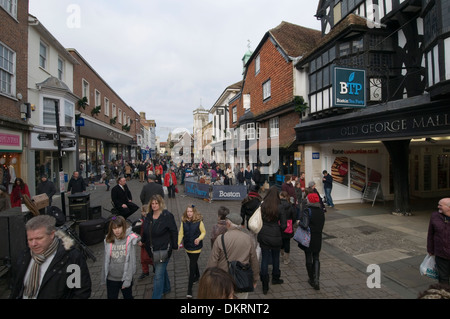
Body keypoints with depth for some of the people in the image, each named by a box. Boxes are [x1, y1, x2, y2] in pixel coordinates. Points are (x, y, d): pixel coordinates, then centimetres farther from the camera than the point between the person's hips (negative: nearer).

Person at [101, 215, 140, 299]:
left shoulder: (130, 239, -15)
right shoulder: (108, 241, -6)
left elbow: (131, 261, -13)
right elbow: (106, 261, 2)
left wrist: (128, 279, -14)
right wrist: (104, 278, 6)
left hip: (125, 278, -2)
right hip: (111, 279, 2)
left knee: (128, 297, 20)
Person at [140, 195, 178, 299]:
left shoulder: (167, 216, -17)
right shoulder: (149, 216, 2)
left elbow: (174, 232, -12)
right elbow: (146, 231, 17)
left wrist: (175, 246, -8)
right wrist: (142, 241, 22)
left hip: (163, 250, -7)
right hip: (152, 250, 7)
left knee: (158, 275, -3)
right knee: (162, 270, 25)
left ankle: (156, 296, 9)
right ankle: (166, 288, 46)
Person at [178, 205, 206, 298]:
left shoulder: (199, 221, -15)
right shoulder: (184, 222, -5)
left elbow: (203, 232, -5)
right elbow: (181, 233, -3)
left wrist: (199, 238, -23)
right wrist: (178, 243, -15)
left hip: (196, 247, -4)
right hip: (187, 247, 4)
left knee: (192, 266, -3)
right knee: (193, 262, 25)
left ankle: (189, 289, 8)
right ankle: (197, 276, 52)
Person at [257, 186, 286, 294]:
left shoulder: (262, 206, -9)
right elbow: (284, 225, -9)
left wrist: (260, 231, 9)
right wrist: (279, 230, 10)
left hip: (263, 235, 1)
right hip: (275, 236, 0)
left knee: (264, 259, 10)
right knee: (275, 257, 22)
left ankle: (265, 286, 14)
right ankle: (275, 278, 41)